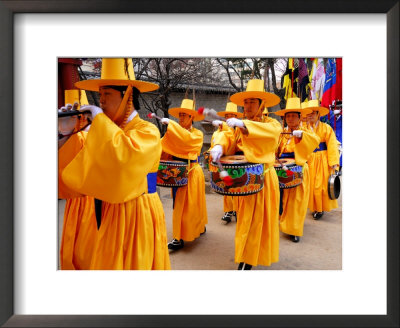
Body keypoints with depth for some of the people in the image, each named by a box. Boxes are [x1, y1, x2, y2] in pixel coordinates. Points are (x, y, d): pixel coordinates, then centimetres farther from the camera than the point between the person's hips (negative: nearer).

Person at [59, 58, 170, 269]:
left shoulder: (147, 131, -12)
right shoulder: (105, 129, 9)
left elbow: (124, 155, -33)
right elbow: (79, 167, 7)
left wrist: (100, 120, -21)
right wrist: (67, 134, -7)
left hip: (136, 217, -7)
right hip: (108, 214, 7)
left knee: (130, 263, 5)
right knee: (109, 262, 18)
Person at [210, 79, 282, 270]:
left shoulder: (271, 123, 0)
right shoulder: (239, 125, 11)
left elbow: (272, 132, -24)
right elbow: (227, 136, -7)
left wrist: (244, 125, -35)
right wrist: (219, 146, -31)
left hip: (264, 178, -3)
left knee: (258, 219, 1)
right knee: (246, 218, 11)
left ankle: (248, 260, 13)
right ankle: (246, 255, 28)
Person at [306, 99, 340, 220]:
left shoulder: (326, 128, -3)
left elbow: (332, 146, -7)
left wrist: (334, 162, -14)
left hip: (322, 160, -3)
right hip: (309, 160, 3)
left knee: (321, 185, -2)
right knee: (311, 185, 6)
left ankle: (321, 209, 12)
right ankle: (314, 207, 21)